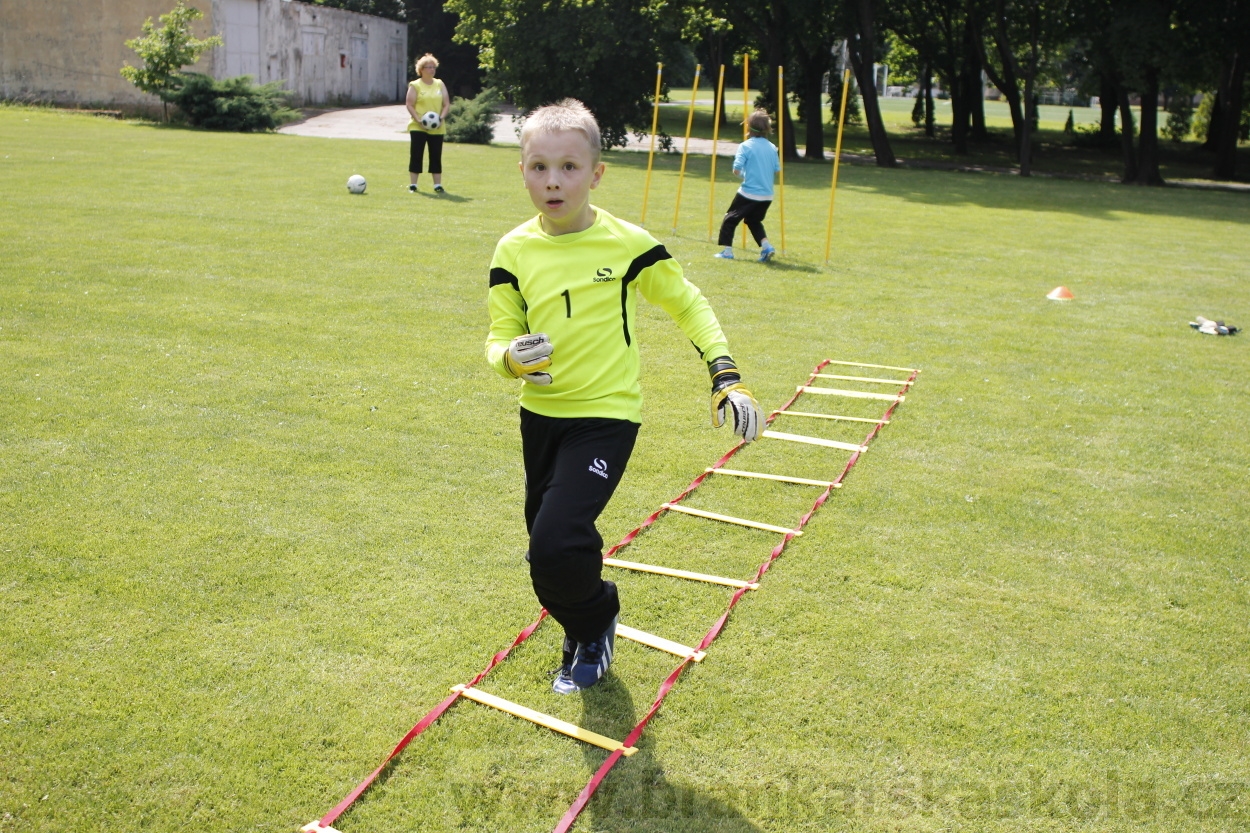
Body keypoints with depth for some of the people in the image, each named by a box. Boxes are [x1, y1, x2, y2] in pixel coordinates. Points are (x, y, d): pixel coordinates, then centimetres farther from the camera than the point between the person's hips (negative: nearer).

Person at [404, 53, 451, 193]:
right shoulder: (415, 85, 1)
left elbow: (446, 104, 9)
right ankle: (412, 184, 3)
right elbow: (409, 105, -5)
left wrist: (441, 118, -9)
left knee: (436, 156, 3)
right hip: (418, 127, -3)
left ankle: (438, 185, 7)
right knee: (416, 155, -2)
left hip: (437, 128, 3)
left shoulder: (440, 84, 12)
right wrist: (419, 120, -17)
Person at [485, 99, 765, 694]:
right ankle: (580, 609, 49)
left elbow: (688, 305, 1)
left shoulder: (626, 243, -12)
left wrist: (727, 379, -7)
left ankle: (592, 629, 13)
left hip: (605, 416, -5)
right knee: (548, 546, 17)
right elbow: (498, 338, -1)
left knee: (555, 543, -19)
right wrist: (512, 356, -25)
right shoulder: (514, 251, -3)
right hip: (539, 415, 5)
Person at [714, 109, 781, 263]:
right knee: (754, 221, 24)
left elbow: (736, 169, -15)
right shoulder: (772, 148, 5)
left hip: (748, 193, -5)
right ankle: (766, 246, 7)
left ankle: (727, 251, 7)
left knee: (730, 219, 11)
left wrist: (743, 174, 6)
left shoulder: (746, 146, -9)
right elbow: (777, 169, 10)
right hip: (767, 196, 5)